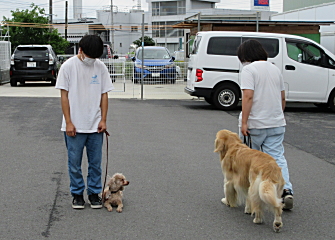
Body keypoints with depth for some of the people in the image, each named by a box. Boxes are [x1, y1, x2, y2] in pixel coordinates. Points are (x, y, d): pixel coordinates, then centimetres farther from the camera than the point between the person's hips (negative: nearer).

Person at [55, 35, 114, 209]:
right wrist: (68, 122, -9)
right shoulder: (68, 66, -6)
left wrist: (103, 120, 0)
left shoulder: (100, 67, 3)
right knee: (74, 163, 5)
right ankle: (77, 194, 19)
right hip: (74, 126, -2)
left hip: (95, 126, 3)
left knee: (95, 162, 8)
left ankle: (94, 193, 21)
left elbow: (104, 95, 7)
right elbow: (64, 95, -5)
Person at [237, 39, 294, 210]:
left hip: (255, 123, -6)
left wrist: (244, 122, -17)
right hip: (277, 123, 6)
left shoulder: (249, 69, -9)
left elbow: (248, 96, -18)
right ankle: (286, 190, -12)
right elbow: (282, 97, 18)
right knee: (277, 157, 2)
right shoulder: (275, 69, 13)